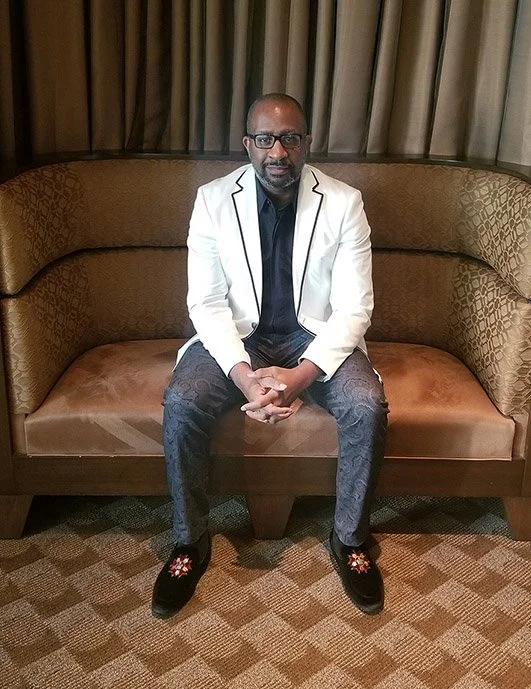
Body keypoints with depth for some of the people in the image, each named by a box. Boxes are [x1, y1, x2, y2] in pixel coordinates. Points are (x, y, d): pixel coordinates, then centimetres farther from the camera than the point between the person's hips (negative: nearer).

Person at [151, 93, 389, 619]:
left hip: (316, 337, 0)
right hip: (237, 337, 1)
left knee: (367, 407, -26)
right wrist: (243, 374, -26)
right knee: (180, 405, -25)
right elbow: (206, 302, -9)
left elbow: (354, 307, -11)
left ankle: (350, 539, -1)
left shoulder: (343, 203, -10)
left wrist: (303, 374, -27)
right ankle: (190, 541, -2)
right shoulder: (213, 200, -8)